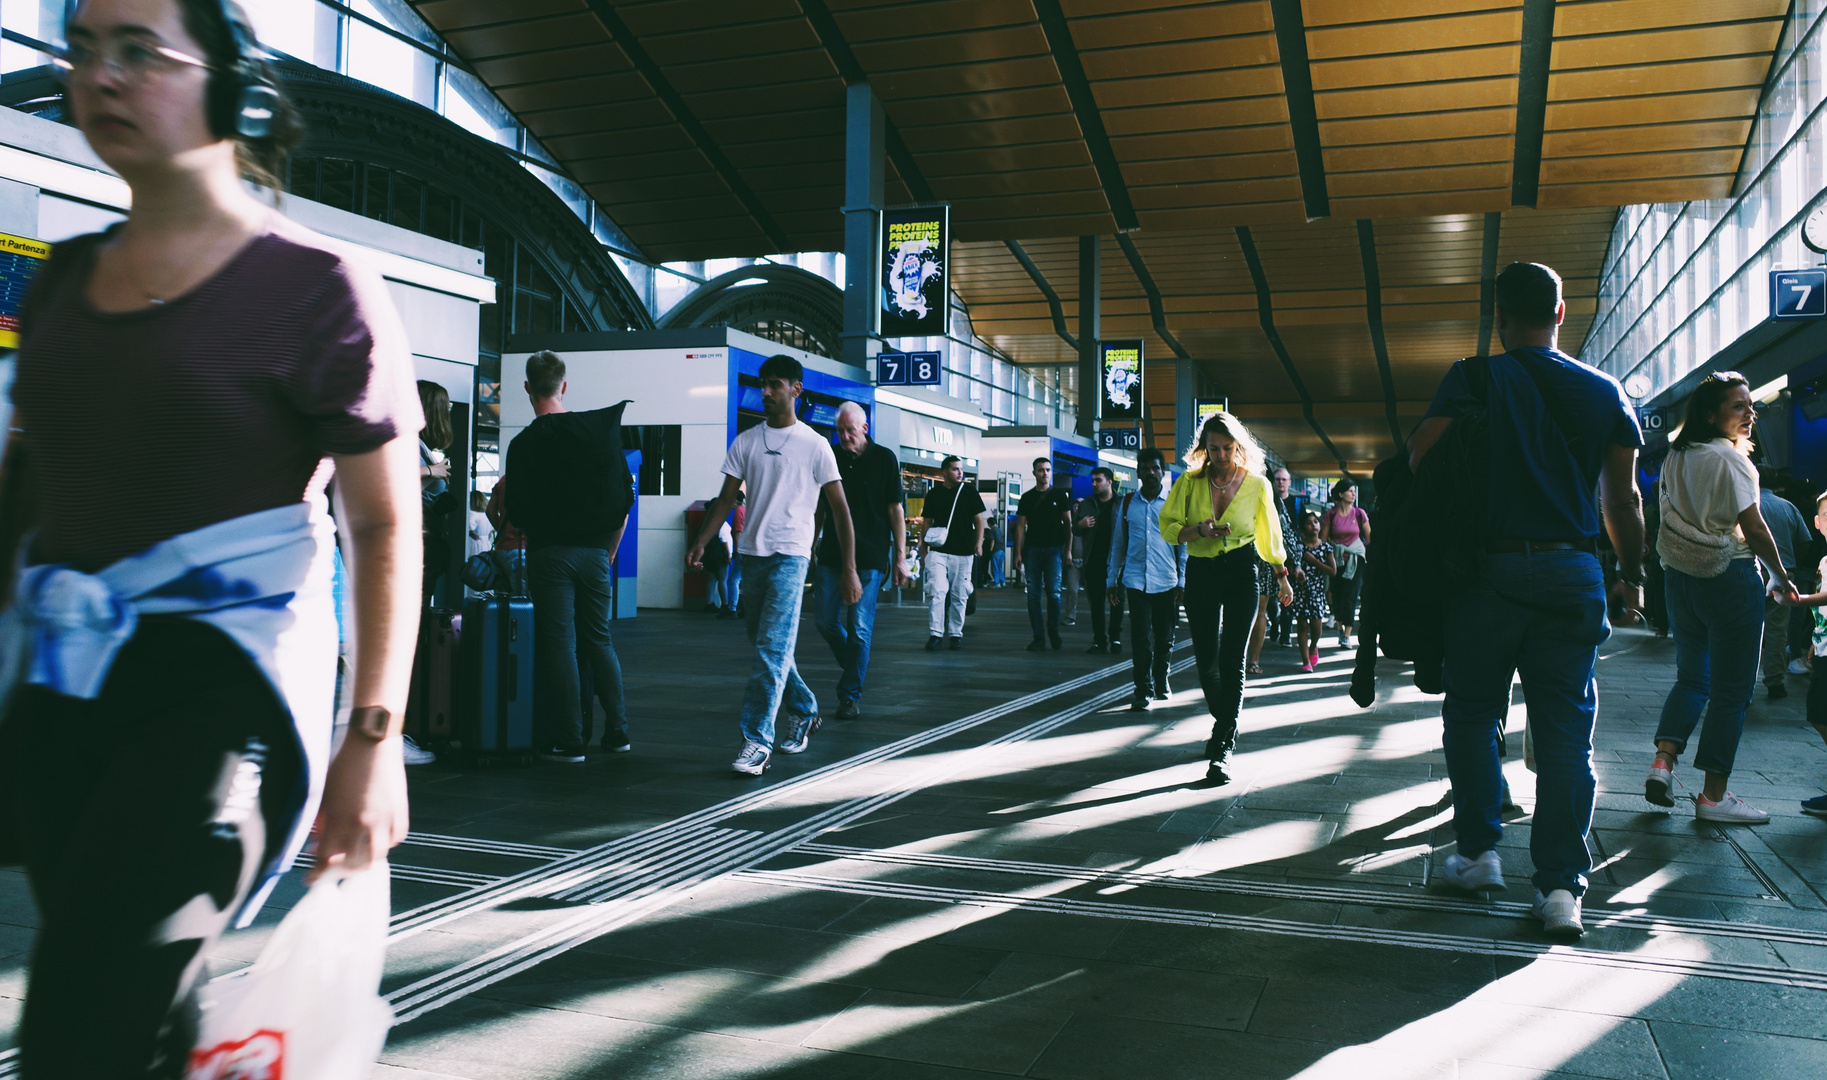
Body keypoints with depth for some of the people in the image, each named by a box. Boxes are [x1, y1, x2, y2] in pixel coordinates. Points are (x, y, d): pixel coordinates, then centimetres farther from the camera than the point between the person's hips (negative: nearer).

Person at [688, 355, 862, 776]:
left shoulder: (814, 445, -1)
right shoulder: (745, 442, 11)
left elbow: (839, 508, 0)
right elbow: (727, 498, 12)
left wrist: (849, 569, -4)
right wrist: (700, 543, 0)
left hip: (790, 555, -5)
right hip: (751, 553, 5)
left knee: (772, 650, -13)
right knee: (768, 647, 13)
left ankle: (758, 741, -12)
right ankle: (804, 712, 33)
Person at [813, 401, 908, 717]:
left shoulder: (884, 459, 0)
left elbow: (896, 510, -1)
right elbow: (819, 508, 16)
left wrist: (900, 557, -4)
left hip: (870, 558, -4)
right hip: (831, 556, 4)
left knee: (859, 628, -4)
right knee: (824, 620, 5)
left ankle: (850, 695, 5)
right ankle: (854, 666, 31)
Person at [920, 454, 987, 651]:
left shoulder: (969, 491, 5)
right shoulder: (933, 494, 7)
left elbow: (979, 518, 7)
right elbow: (927, 523, 11)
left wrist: (979, 542, -5)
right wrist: (923, 551, 8)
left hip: (963, 553, 0)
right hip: (938, 552, 0)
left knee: (959, 596, 5)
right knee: (936, 592, -12)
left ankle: (956, 633, 15)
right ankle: (935, 633, -9)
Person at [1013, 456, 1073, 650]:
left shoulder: (1059, 495, 8)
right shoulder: (1027, 497, 11)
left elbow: (1067, 522, 8)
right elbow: (1021, 525, 8)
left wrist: (1068, 549, 0)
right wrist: (1018, 552, 1)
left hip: (1053, 549, -1)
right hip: (1032, 549, 2)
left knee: (1053, 592, -7)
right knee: (1033, 594, -1)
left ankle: (1053, 632, 10)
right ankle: (1038, 637, 3)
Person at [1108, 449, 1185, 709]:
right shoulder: (1127, 503, 8)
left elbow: (1183, 544, 6)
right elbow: (1118, 543, 14)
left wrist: (1182, 581, -1)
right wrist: (1112, 580, 12)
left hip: (1166, 582, 0)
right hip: (1135, 580, 0)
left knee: (1164, 638, 8)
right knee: (1141, 638, -5)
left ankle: (1161, 683, 28)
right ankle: (1143, 690, 1)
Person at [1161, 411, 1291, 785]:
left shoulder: (1257, 485, 0)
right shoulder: (1190, 482, 1)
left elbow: (1269, 535, 13)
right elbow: (1168, 526, 0)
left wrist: (1281, 577, 20)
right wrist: (1200, 530, -18)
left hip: (1241, 573, -2)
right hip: (1200, 574, 2)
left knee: (1231, 660, -10)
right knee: (1206, 661, 7)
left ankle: (1222, 748, -8)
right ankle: (1223, 723, 34)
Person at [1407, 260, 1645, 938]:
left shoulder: (1472, 381, -3)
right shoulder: (1605, 391, 7)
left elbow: (1419, 461, -11)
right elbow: (1623, 500, 9)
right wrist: (1631, 575, 21)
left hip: (1489, 569, -2)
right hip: (1573, 571, 3)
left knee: (1472, 713, 12)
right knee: (1566, 730, 4)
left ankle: (1479, 852, 16)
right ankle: (1561, 887, 4)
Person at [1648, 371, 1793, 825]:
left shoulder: (1675, 457, 8)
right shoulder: (1728, 459, -14)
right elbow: (1754, 529, -13)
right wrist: (1780, 575, -1)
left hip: (1680, 577, 7)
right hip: (1729, 578, -7)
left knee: (1692, 676, 18)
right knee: (1732, 689, 1)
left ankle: (1663, 759, 0)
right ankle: (1714, 795, 5)